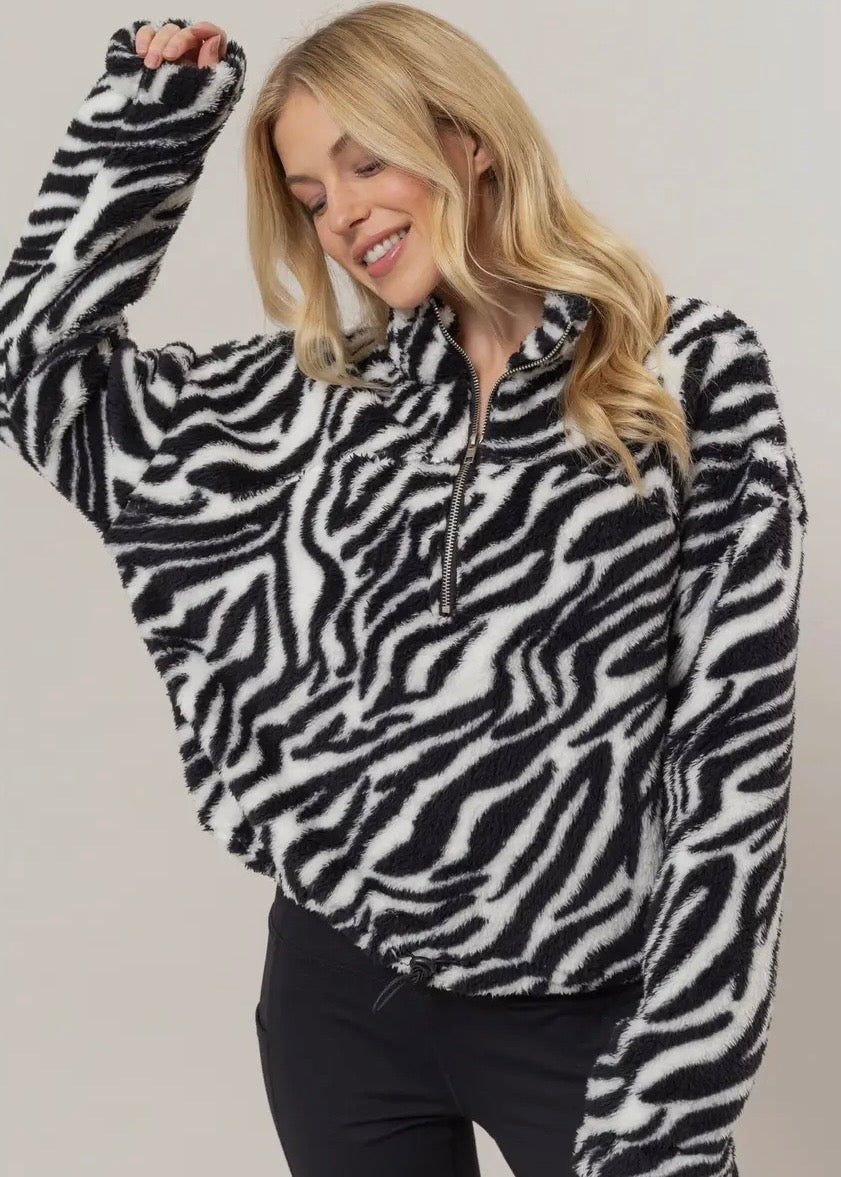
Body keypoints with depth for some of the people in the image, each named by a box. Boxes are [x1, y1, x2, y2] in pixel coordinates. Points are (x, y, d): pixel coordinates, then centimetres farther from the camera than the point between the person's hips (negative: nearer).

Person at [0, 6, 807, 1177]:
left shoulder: (693, 375, -7)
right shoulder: (329, 390, 6)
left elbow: (733, 744, -9)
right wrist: (146, 128, 6)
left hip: (585, 1016, -4)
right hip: (338, 994, 4)